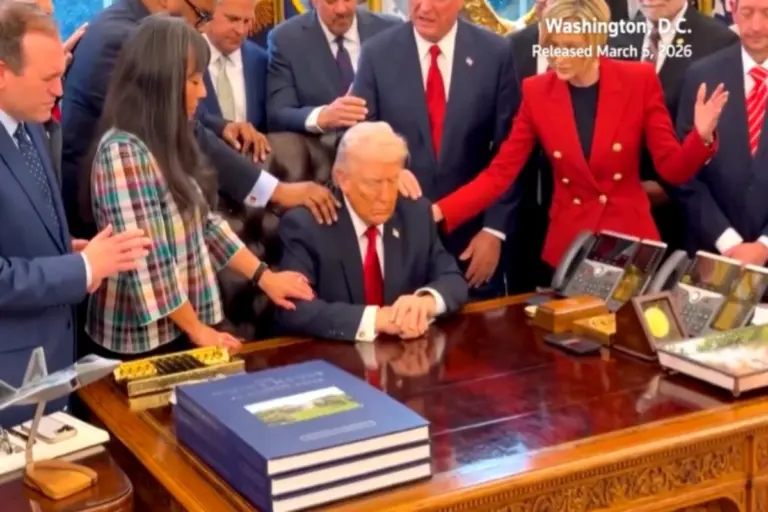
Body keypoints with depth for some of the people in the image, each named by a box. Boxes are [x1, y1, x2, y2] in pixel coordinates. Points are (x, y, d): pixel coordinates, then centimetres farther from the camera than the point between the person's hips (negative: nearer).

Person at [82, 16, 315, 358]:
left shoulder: (167, 143, 7)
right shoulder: (123, 152, -20)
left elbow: (203, 223, 12)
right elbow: (146, 262, -22)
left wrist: (264, 276, 8)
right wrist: (197, 329, -14)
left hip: (178, 327, 8)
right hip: (144, 339, -8)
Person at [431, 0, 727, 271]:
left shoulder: (639, 81, -9)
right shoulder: (536, 92, -5)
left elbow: (672, 168, -6)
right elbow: (500, 173, -6)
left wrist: (702, 136, -27)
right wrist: (438, 212, -19)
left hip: (631, 240, -1)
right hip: (568, 244, 1)